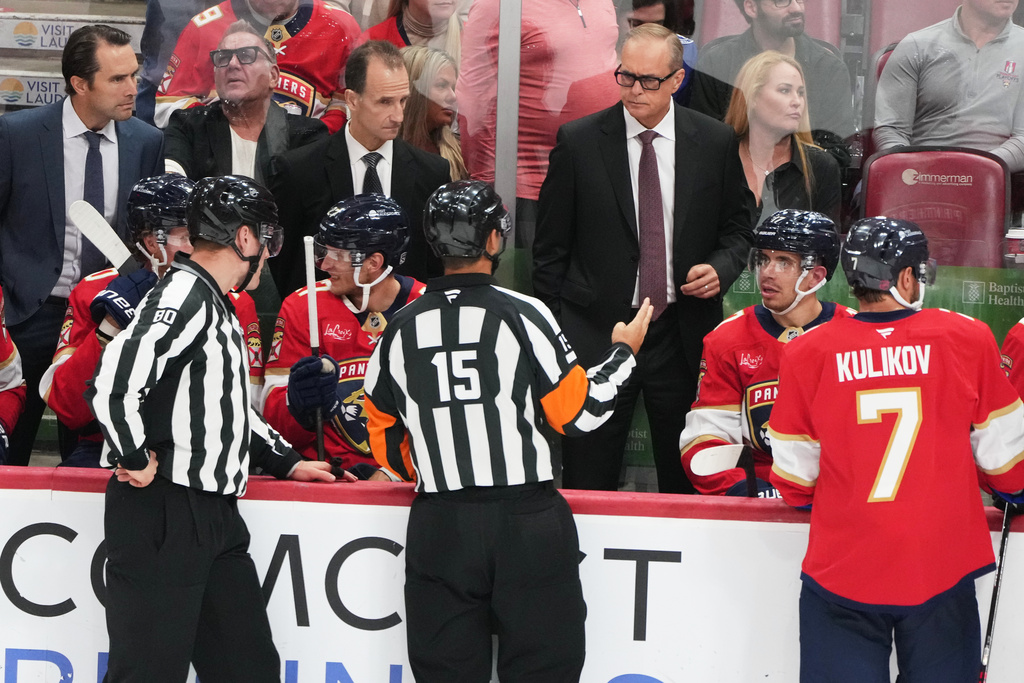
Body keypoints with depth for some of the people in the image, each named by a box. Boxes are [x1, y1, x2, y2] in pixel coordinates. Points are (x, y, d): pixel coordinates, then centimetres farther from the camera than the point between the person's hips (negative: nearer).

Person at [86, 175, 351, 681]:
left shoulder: (213, 304, 18)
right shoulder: (182, 298, -16)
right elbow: (113, 387, -27)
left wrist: (286, 462, 29)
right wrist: (136, 461, -16)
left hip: (215, 514, 10)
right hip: (162, 513, -10)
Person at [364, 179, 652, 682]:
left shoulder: (398, 331, 3)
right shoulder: (521, 315, -9)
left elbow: (386, 445, 10)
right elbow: (580, 412, -6)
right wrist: (623, 353, 11)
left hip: (437, 526, 3)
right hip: (527, 523, -3)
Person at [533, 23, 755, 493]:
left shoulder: (716, 143, 2)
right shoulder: (578, 142, -1)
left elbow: (738, 225, 15)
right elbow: (551, 248, 3)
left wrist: (721, 266, -7)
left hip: (682, 333, 1)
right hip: (595, 331, -1)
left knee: (688, 483, 8)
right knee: (587, 486, 3)